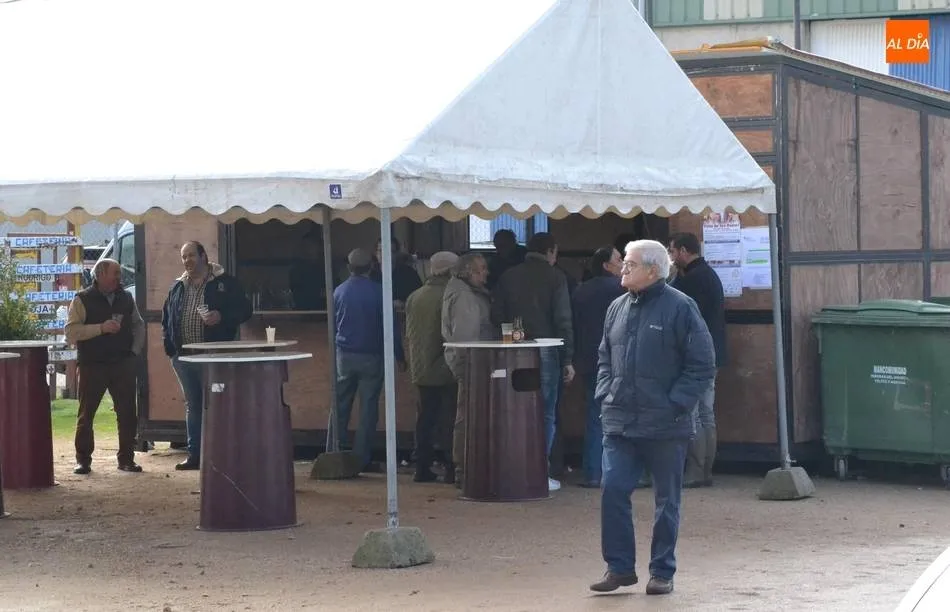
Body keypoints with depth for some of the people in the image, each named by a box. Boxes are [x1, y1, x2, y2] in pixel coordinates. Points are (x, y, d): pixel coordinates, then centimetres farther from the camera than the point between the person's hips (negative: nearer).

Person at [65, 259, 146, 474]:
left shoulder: (126, 298, 10)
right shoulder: (82, 300, -4)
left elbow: (139, 325, 20)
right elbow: (71, 332, -12)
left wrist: (135, 352, 8)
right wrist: (101, 328, -20)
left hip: (123, 365, 4)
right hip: (92, 366, -3)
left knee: (127, 413, 3)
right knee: (86, 414, 3)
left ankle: (126, 458, 12)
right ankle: (83, 460, 11)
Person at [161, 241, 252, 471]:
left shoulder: (225, 283, -1)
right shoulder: (177, 287, 15)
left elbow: (244, 310, -3)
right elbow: (166, 317, 23)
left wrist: (222, 317, -19)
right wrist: (169, 344, 10)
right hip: (183, 357, 6)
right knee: (192, 406, 11)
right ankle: (194, 455, 17)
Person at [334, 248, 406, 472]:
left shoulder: (339, 291, 1)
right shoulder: (378, 292, -9)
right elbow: (391, 326, -7)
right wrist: (399, 355, 2)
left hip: (344, 355, 3)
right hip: (371, 356, -3)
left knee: (340, 407, 11)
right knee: (368, 408, 2)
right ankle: (362, 458, 0)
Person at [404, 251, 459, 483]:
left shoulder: (413, 297, 8)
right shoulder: (448, 297, -14)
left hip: (420, 369, 6)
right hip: (445, 369, -6)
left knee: (425, 417, 10)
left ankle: (422, 468, 10)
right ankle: (452, 469, -4)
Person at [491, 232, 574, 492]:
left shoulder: (508, 277, 9)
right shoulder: (555, 277, -3)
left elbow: (496, 316, 8)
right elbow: (563, 321, -7)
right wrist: (567, 359, -5)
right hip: (546, 352, -4)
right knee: (545, 414, 3)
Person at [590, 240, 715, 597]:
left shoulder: (680, 308, -8)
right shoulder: (618, 308, 10)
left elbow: (702, 366, -8)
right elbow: (604, 358, 21)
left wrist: (676, 403, -13)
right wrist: (605, 394, 6)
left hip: (665, 426, -5)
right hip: (619, 423, 5)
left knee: (667, 500, 6)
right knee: (613, 491, -2)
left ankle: (662, 573, 16)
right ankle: (620, 567, 9)